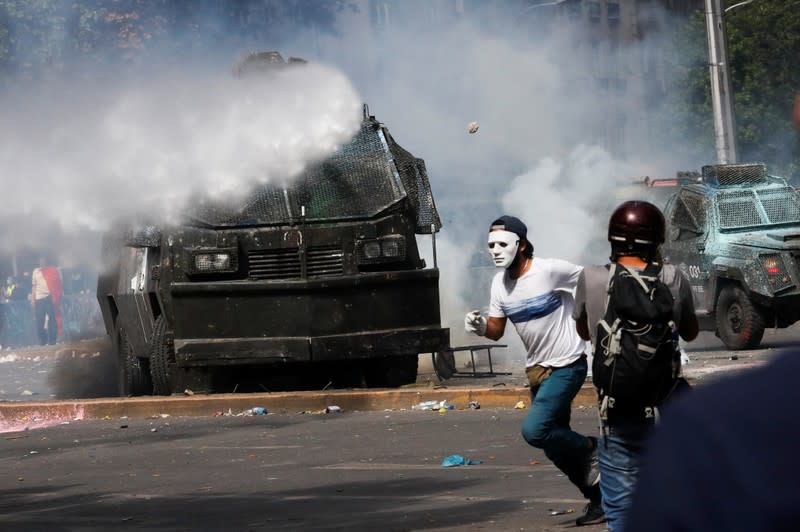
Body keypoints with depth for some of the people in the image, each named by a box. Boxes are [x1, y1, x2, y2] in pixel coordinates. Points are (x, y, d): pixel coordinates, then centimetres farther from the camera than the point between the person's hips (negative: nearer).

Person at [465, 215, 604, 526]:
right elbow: (497, 331, 6)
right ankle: (597, 498, 28)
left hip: (566, 365, -8)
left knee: (534, 430, -21)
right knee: (555, 442, 12)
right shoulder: (500, 284, 1)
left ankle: (587, 449, 4)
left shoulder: (550, 270, -20)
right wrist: (481, 327, -15)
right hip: (537, 369, 8)